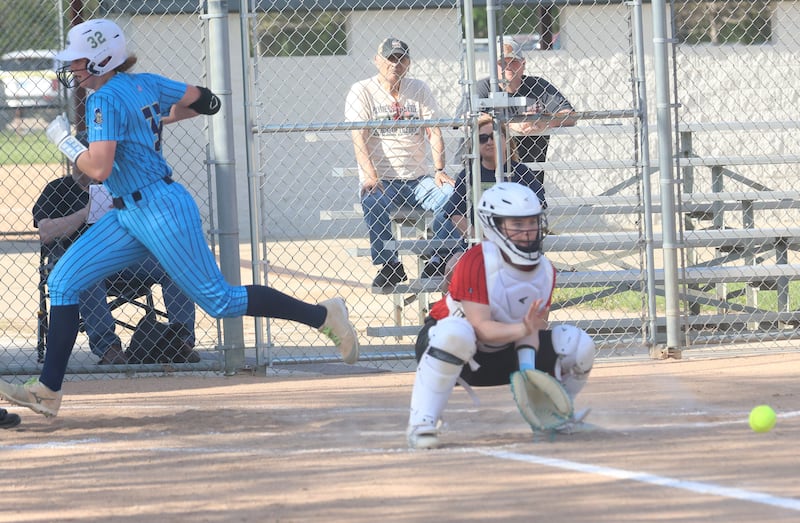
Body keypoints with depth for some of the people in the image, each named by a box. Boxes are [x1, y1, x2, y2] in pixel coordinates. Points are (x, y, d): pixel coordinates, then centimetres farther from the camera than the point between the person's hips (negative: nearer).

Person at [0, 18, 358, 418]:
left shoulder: (105, 100, -18)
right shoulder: (147, 84, 7)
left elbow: (98, 169, -27)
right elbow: (206, 102, 15)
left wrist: (64, 141, -10)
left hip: (162, 214, -10)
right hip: (130, 215, 10)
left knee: (220, 301, -3)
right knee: (63, 282, 3)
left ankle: (323, 315, 8)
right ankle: (47, 391, 1)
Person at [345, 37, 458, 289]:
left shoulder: (419, 90, 13)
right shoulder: (362, 92, 3)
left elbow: (434, 133, 6)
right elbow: (359, 138, -8)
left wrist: (439, 171, -11)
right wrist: (370, 177, -24)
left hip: (419, 178, 3)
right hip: (382, 180, -3)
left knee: (452, 195, -25)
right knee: (373, 202, -35)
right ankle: (389, 267, -25)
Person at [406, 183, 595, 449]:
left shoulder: (545, 270, -4)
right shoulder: (476, 263, -25)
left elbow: (530, 328, -10)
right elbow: (481, 328, -31)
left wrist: (528, 373, -27)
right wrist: (523, 328, -48)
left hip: (504, 353, 6)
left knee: (579, 344, -8)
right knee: (455, 333, -43)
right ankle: (421, 422, -36)